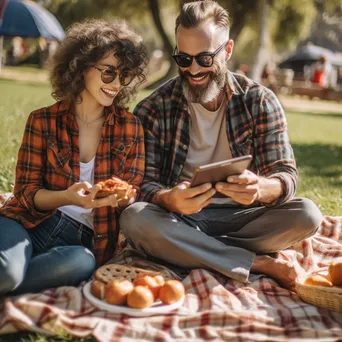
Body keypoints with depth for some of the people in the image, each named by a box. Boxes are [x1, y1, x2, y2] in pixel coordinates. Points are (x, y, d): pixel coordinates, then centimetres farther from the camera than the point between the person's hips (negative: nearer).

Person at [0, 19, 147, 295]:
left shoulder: (129, 126, 6)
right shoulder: (43, 121, 1)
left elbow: (133, 194, 7)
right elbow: (26, 192, -1)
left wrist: (122, 197, -18)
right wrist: (67, 197, -22)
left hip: (85, 240, 2)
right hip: (32, 222, -2)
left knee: (80, 262, -36)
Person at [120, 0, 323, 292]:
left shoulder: (260, 102, -3)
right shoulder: (153, 110, -5)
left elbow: (286, 177, -8)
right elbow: (144, 185, -9)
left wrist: (261, 188, -34)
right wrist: (168, 200, -35)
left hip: (239, 218, 1)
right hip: (179, 221, 0)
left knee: (307, 214, -23)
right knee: (134, 218, -33)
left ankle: (193, 252, -19)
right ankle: (259, 264, -22)